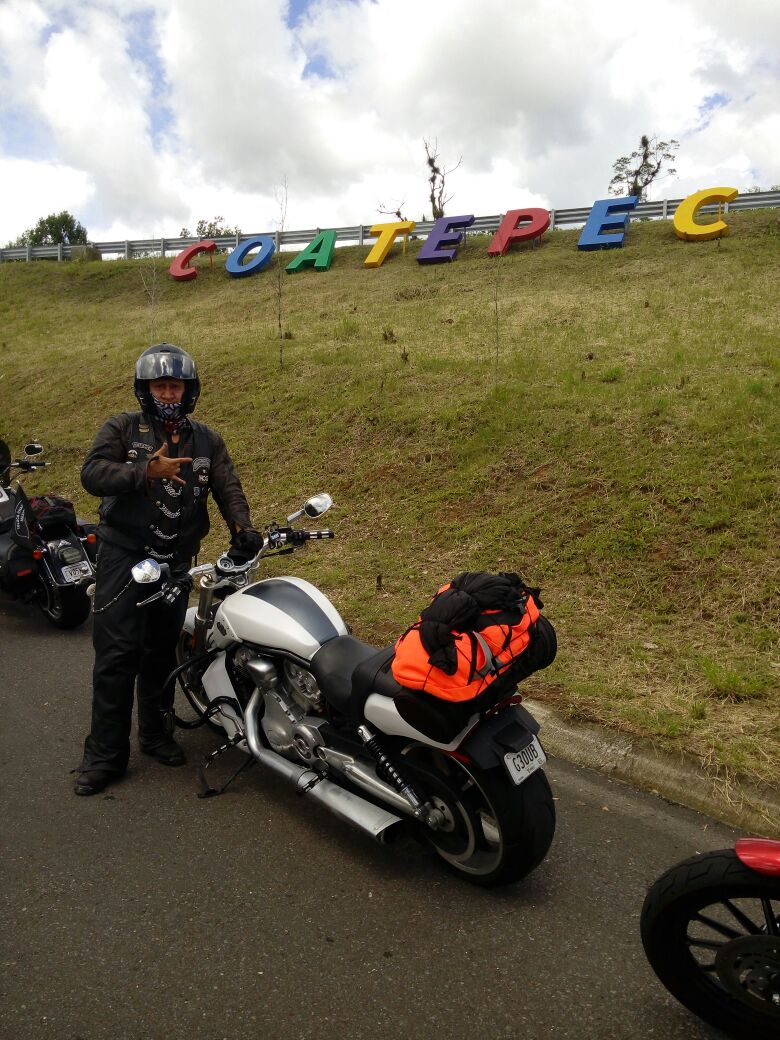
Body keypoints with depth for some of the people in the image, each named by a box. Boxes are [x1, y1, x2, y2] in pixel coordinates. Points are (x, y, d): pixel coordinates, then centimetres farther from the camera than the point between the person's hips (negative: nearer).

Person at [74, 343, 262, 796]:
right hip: (124, 556, -3)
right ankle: (105, 754, 4)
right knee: (117, 654, -6)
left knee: (162, 653, 13)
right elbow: (92, 472, -14)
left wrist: (241, 525, -20)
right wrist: (146, 472, -27)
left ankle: (157, 733, 29)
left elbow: (229, 487, 0)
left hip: (176, 562, 3)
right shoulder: (122, 428, 1)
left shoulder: (207, 440, 10)